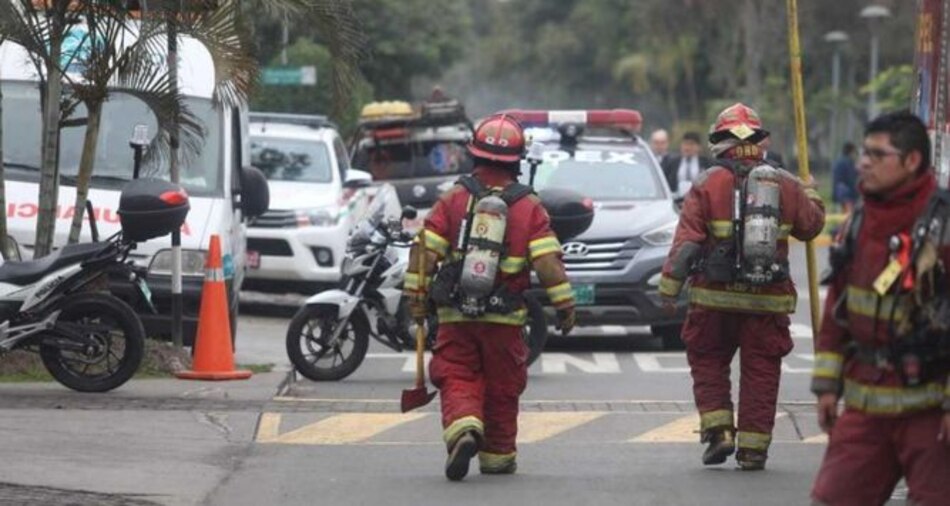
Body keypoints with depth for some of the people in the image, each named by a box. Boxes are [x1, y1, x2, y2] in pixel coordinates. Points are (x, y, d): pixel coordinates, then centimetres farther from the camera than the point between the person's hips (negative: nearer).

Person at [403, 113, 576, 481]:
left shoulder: (453, 199, 0)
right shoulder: (529, 207, -2)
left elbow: (424, 251, -4)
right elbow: (548, 262, -10)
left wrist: (416, 297, 3)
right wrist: (565, 306, -3)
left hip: (455, 316, 0)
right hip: (504, 319, 0)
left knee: (457, 382, 3)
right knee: (502, 389, 14)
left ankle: (463, 428, -25)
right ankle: (497, 457, 22)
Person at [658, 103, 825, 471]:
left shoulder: (708, 184, -5)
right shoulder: (785, 185, 3)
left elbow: (686, 241, -9)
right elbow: (811, 225, 17)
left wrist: (669, 286, -6)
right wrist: (811, 197, 37)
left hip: (714, 297, -2)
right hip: (768, 300, 2)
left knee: (708, 364, 15)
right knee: (760, 372, 8)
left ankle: (718, 431, 3)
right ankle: (753, 448, 8)